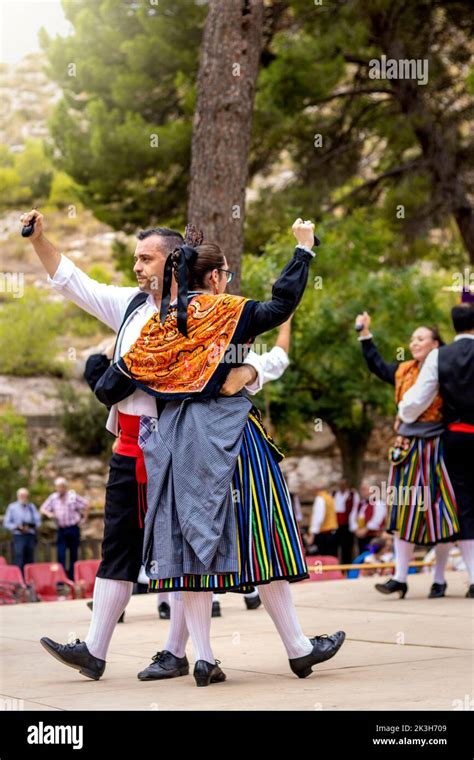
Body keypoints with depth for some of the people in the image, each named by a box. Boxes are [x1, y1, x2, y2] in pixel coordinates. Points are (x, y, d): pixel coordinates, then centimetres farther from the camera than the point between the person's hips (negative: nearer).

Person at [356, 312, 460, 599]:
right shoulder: (403, 372, 10)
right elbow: (376, 364, 25)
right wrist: (365, 333, 23)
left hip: (435, 448, -5)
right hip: (407, 448, 5)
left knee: (437, 512, 1)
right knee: (404, 512, 3)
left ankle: (440, 579, 11)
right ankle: (400, 578, 5)